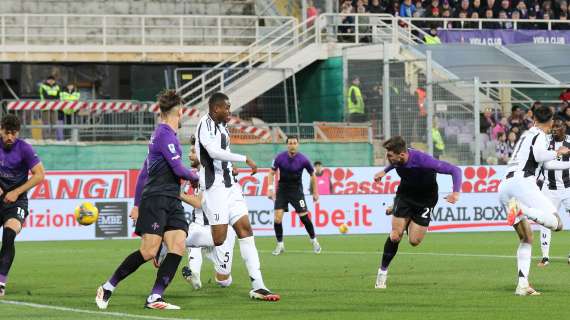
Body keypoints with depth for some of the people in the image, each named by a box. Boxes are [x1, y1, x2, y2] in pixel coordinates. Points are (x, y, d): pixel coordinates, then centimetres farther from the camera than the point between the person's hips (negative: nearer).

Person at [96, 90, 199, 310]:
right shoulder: (165, 134, -10)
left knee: (178, 247, -8)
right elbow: (178, 169, -17)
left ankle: (155, 298, -13)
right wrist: (195, 177, 5)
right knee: (148, 252, -13)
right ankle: (107, 288, 1)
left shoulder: (162, 133, 20)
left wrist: (138, 205, 25)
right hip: (156, 199, -9)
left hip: (171, 201, 9)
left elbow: (145, 170, 24)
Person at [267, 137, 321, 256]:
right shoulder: (280, 158, -11)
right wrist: (270, 189, -8)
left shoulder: (303, 160, -12)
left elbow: (312, 175, 3)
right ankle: (280, 245, 3)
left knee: (304, 216, -8)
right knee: (277, 217, -12)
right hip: (282, 190, 1)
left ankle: (314, 241, 15)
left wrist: (315, 192, 5)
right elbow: (272, 173, 2)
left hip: (296, 190, -1)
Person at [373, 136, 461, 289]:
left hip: (425, 200, -3)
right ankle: (383, 271, 4)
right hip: (405, 195, 3)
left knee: (414, 241, -5)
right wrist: (384, 171, 12)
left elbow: (455, 170, -31)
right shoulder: (398, 159, -18)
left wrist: (455, 193, -42)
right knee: (395, 235, -12)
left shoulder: (423, 160, -35)